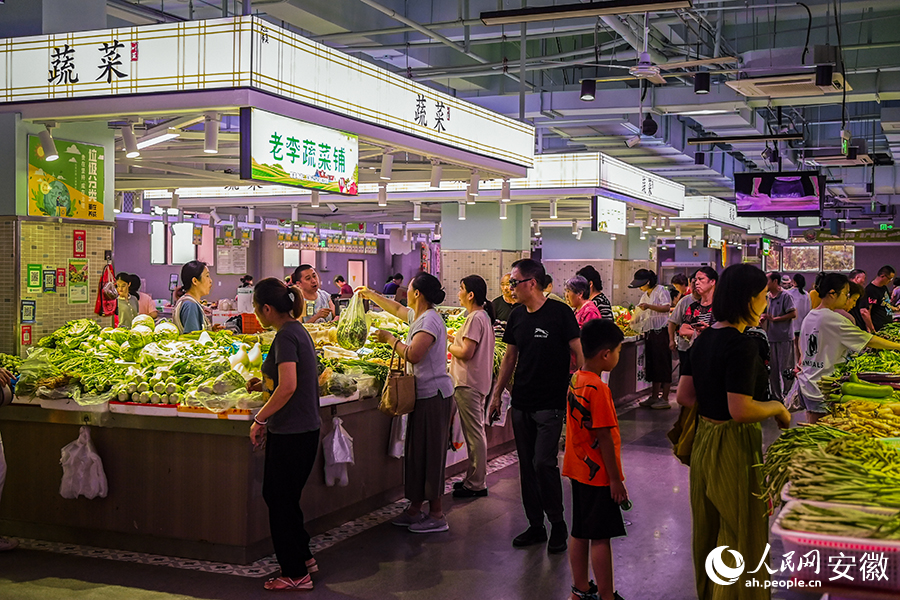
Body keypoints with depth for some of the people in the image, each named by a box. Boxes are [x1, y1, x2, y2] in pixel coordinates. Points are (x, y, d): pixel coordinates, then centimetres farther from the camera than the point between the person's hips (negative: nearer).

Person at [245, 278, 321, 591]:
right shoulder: (298, 330, 12)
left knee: (281, 501, 3)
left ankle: (296, 574, 13)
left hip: (291, 433, -10)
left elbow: (288, 387, -26)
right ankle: (303, 558, 30)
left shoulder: (285, 336, -18)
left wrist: (259, 419, -18)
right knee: (276, 494, 20)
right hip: (305, 428, 10)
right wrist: (265, 385, 17)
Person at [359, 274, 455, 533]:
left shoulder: (430, 320, -17)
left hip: (434, 395, -10)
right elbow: (397, 309, 34)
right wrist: (370, 295, 43)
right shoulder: (417, 315, 13)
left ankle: (437, 514, 1)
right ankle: (415, 509, 22)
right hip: (423, 394, 10)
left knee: (430, 453, -5)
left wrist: (391, 339, -12)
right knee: (416, 451, 13)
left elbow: (413, 355, -26)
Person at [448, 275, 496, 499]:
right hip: (477, 381, 11)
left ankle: (476, 484, 3)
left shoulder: (475, 318, -18)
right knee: (476, 432, 16)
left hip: (468, 383, -11)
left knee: (474, 434, -4)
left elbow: (466, 353, -22)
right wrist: (455, 340, 13)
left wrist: (449, 347, -6)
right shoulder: (484, 316, 13)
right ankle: (474, 478, 26)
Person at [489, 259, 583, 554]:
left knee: (543, 463, -11)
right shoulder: (517, 316, 9)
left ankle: (558, 524, 7)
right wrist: (497, 394, 15)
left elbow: (580, 353, -7)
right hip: (521, 404, 6)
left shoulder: (559, 313, -9)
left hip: (550, 404, -6)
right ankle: (535, 526, 20)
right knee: (527, 466, 9)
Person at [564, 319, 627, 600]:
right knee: (600, 537, 0)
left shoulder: (575, 380, 5)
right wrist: (616, 479, -14)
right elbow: (604, 438, -21)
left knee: (580, 533, 15)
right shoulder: (598, 388, -22)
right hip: (599, 475, -9)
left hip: (579, 471, 9)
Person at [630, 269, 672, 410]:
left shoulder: (661, 290, -5)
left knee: (663, 364, -7)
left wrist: (649, 306, -25)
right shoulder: (645, 296, 19)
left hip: (660, 332, -8)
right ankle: (654, 397, 14)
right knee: (653, 365, 9)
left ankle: (664, 398, -5)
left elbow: (667, 307, -18)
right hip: (649, 333, 8)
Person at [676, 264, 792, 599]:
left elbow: (684, 396, 7)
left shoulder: (704, 339, 5)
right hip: (733, 448, -9)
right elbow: (741, 411, -26)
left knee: (709, 529, 22)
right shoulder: (742, 345, -22)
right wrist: (777, 408, -10)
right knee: (741, 534, 6)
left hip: (704, 441, 9)